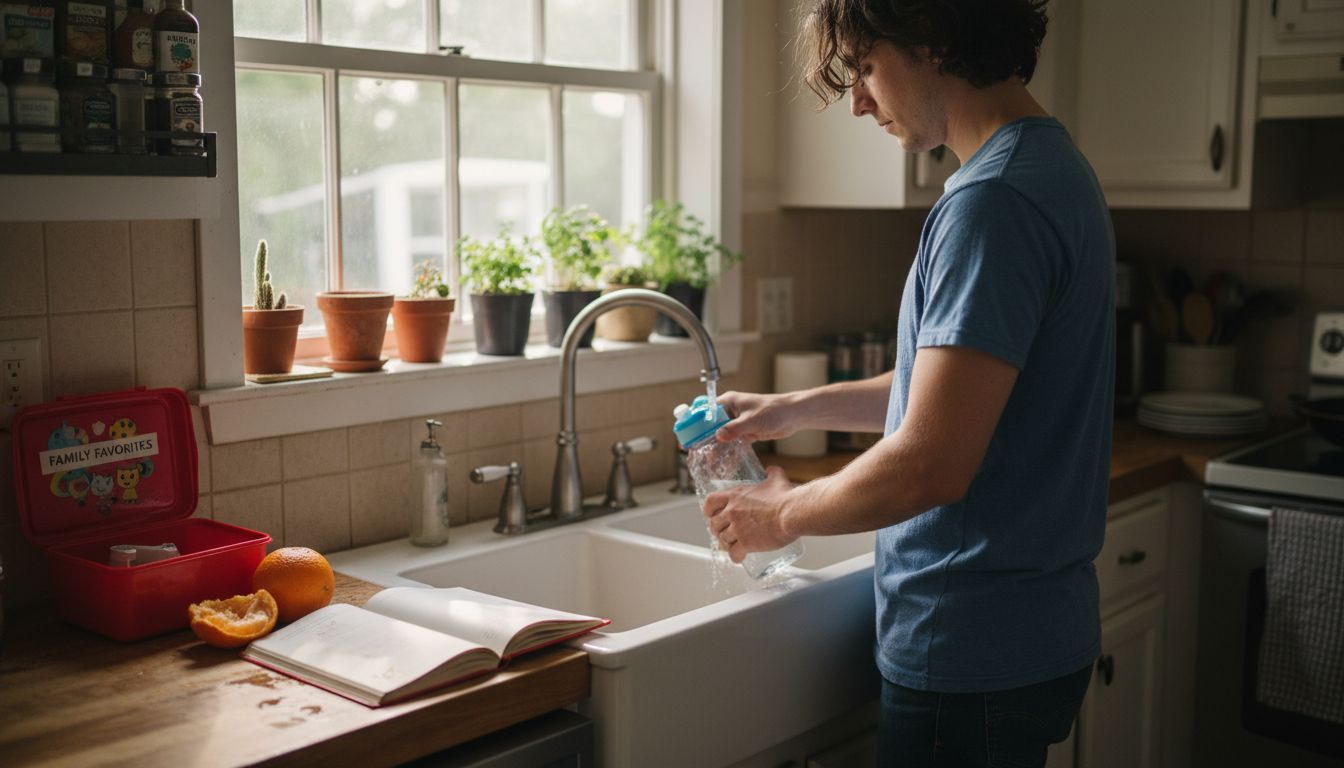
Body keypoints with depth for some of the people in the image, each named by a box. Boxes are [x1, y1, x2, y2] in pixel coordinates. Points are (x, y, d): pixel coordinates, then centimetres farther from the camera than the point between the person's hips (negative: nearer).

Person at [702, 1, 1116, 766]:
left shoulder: (994, 201, -23)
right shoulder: (1055, 169, 9)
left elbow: (929, 465, -27)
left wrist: (786, 513, -10)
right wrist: (798, 409, 14)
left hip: (972, 652, -9)